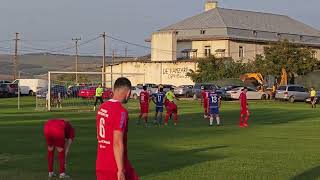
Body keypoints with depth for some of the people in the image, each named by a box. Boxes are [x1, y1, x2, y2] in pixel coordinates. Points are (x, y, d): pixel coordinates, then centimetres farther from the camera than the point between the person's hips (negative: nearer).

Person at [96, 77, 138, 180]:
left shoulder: (101, 108, 9)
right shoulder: (121, 111, -17)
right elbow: (118, 144, -21)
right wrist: (121, 170, -19)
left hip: (100, 165, 7)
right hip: (116, 167, -7)